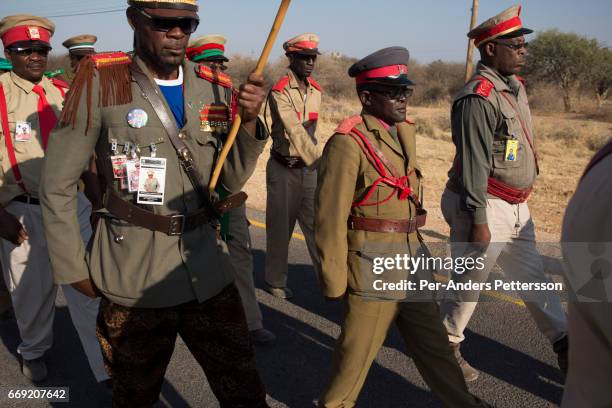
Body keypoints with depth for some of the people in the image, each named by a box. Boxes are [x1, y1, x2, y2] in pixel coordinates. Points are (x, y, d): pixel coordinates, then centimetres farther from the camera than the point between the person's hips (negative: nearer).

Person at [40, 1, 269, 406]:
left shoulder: (212, 86, 3)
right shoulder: (100, 80, -9)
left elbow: (231, 181, 3)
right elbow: (58, 186, -3)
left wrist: (248, 122, -13)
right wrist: (74, 269, -2)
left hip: (208, 269, 3)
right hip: (134, 278, -2)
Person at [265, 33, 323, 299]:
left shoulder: (316, 90, 7)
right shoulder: (280, 92, -15)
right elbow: (294, 132, -28)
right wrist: (320, 158, -39)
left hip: (309, 168, 5)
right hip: (283, 169, -5)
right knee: (280, 227, 7)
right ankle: (276, 281, 23)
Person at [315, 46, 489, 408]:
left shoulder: (405, 132, 8)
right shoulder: (348, 143, -17)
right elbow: (330, 218, -16)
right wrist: (335, 283, -12)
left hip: (411, 260, 7)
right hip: (371, 266, -7)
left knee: (434, 344, 21)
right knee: (358, 351, 11)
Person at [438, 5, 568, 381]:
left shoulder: (515, 85, 10)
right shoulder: (479, 98, -20)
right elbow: (473, 166, -23)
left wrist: (521, 201, 20)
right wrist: (478, 222, -22)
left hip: (517, 207, 9)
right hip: (486, 207, -9)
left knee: (533, 278, 16)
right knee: (470, 282, 6)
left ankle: (565, 346, 28)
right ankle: (447, 346, 26)